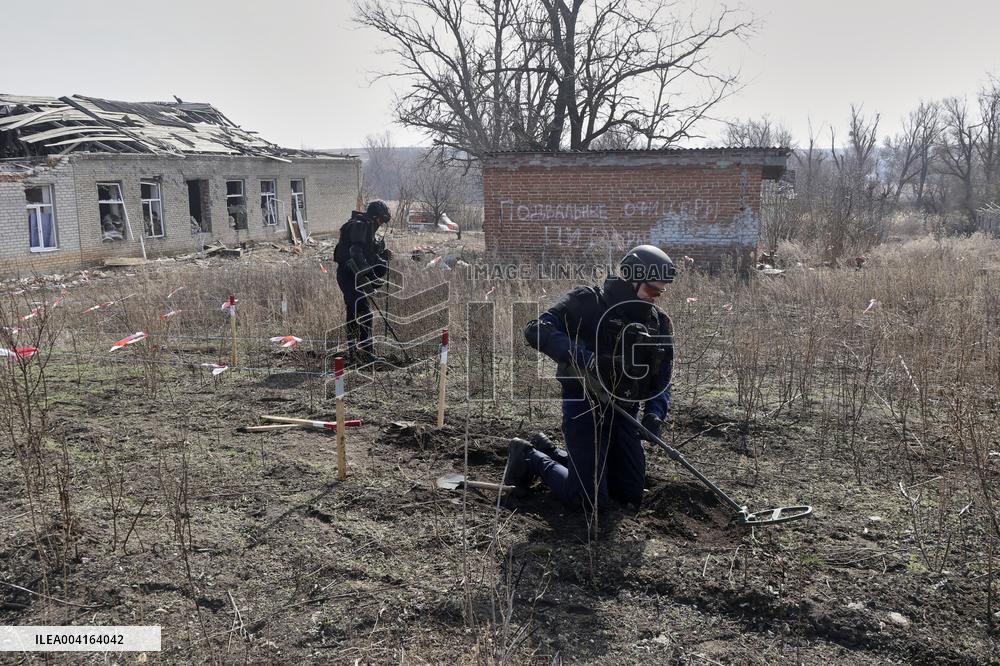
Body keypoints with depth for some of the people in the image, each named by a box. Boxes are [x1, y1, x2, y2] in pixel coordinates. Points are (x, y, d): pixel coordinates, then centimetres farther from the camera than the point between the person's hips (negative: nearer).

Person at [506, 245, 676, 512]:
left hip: (624, 412, 7)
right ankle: (530, 458, 14)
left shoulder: (660, 323, 7)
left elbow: (662, 380, 7)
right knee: (592, 500, -10)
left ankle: (550, 451, 26)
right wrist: (583, 358, -33)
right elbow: (537, 330, -22)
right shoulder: (587, 302, -10)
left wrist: (654, 413, -13)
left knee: (631, 495, 12)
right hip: (584, 406, -7)